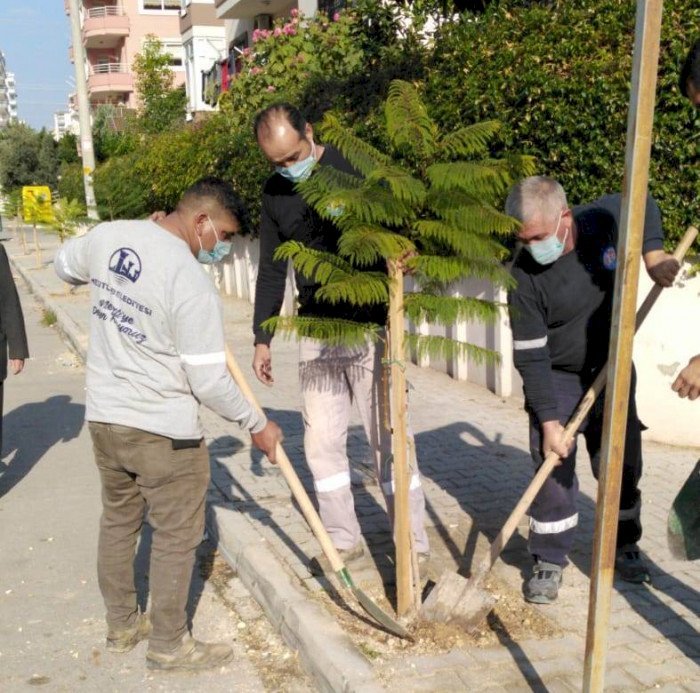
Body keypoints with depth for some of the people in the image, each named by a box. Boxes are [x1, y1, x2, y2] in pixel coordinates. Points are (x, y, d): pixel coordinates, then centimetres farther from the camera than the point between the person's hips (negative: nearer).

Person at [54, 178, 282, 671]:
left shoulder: (108, 236, -2)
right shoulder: (192, 284, -22)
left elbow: (66, 267, 21)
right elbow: (209, 383, -19)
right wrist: (257, 425, -6)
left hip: (103, 417, 8)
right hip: (164, 433, -7)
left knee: (118, 523, 22)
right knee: (177, 536, 9)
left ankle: (122, 625, 39)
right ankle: (168, 644, 23)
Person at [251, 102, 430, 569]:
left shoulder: (356, 167, -9)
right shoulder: (275, 193, 6)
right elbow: (271, 270, 12)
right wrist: (262, 338, 11)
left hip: (371, 328, -5)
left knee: (389, 439, 0)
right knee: (322, 442, 8)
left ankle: (414, 546, 12)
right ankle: (344, 540, 23)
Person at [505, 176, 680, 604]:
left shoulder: (605, 219, -17)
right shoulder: (525, 275, -24)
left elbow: (645, 206, 8)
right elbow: (531, 357, -21)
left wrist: (653, 255, -9)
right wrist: (548, 421, -23)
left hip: (611, 369, 3)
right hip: (556, 379, -3)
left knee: (622, 466, 10)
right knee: (553, 469, -7)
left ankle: (624, 547, 31)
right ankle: (549, 561, 9)